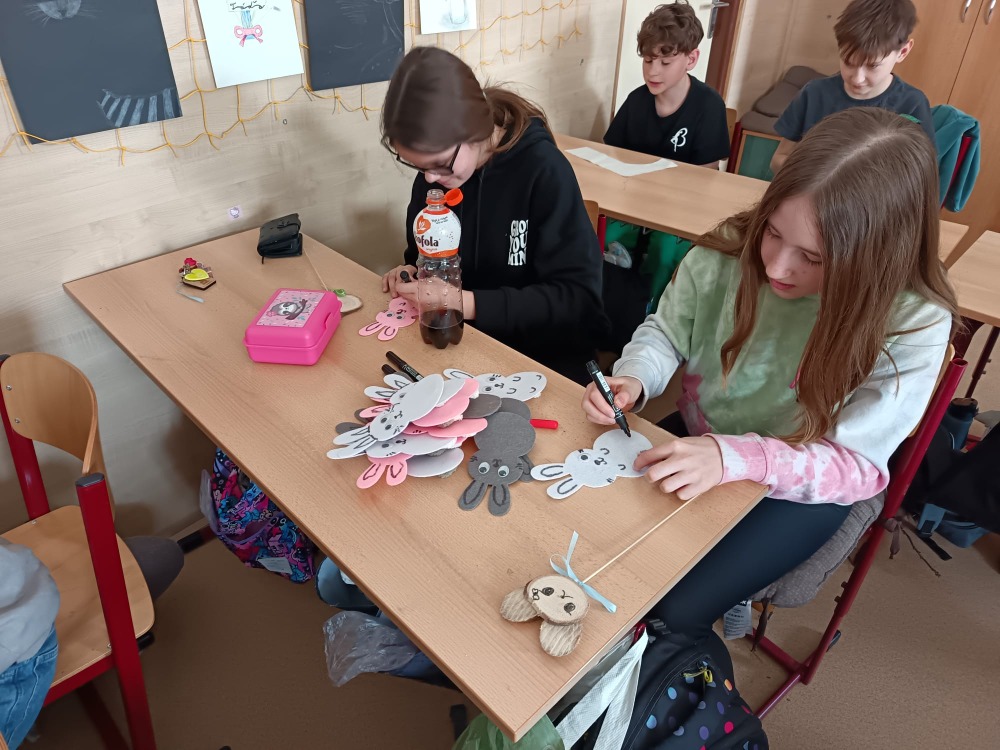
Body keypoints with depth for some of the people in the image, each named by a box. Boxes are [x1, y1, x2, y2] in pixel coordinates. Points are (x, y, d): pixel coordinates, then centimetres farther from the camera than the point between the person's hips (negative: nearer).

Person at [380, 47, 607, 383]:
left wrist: (470, 304, -26)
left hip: (544, 359, -4)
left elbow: (579, 299, -21)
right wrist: (411, 275, -7)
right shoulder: (434, 169, -2)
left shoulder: (544, 171, -18)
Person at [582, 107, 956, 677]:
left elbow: (853, 463, -23)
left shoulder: (914, 325, -24)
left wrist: (734, 458, -40)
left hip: (800, 486, -3)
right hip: (697, 438, 4)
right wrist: (635, 379, -25)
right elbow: (666, 331, -3)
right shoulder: (726, 253, -19)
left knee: (672, 612, -16)